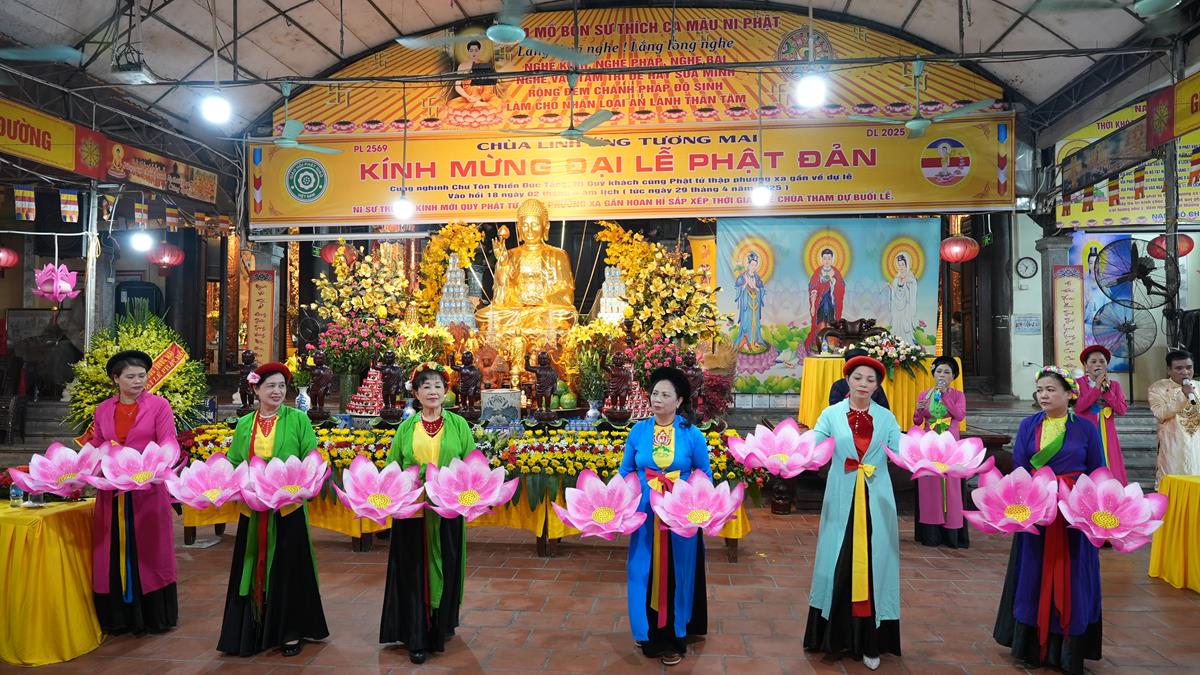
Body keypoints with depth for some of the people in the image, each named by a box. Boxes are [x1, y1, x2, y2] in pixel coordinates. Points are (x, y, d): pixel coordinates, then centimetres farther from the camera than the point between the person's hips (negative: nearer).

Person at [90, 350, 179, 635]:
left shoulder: (159, 405, -3)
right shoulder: (103, 409, 10)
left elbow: (169, 442, -11)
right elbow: (95, 447, 13)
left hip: (148, 490, -3)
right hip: (111, 492, 4)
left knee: (149, 550, 4)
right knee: (114, 552, 8)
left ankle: (153, 616, 16)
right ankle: (117, 618, 20)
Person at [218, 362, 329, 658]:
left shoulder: (298, 419, -2)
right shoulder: (244, 424, 9)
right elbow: (233, 462, 10)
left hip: (289, 506, -3)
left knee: (288, 569, 4)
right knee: (254, 569, 10)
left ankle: (290, 632, 18)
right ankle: (252, 631, 24)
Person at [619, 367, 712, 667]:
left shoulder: (692, 434, -7)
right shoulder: (638, 431, -2)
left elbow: (705, 475, 2)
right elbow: (625, 472, 7)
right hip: (645, 516, 2)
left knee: (676, 575, 9)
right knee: (645, 574, 10)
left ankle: (674, 639, 25)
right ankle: (650, 634, 29)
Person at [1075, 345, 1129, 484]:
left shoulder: (1114, 385, 10)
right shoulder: (1078, 383, 1)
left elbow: (1122, 410, -1)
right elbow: (1078, 407, -14)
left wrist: (1107, 390, -9)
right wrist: (1097, 387, -13)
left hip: (1107, 435, 3)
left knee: (1111, 473, -1)